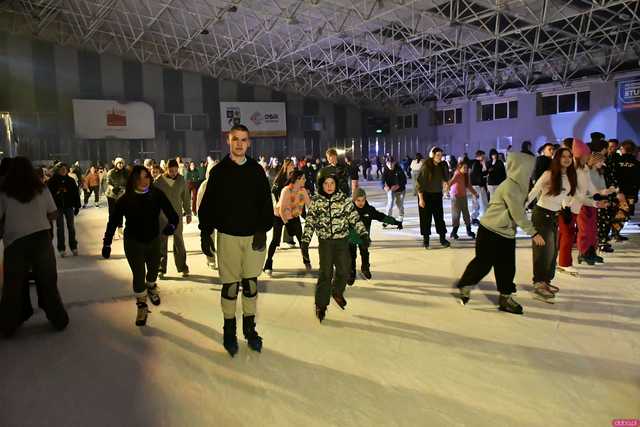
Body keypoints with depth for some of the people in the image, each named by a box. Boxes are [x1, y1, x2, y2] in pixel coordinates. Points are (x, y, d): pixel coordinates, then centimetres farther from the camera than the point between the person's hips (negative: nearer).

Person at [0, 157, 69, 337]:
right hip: (42, 237, 1)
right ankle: (59, 319, 21)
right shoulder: (42, 190, -2)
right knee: (47, 282, 14)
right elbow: (53, 214, 2)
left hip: (16, 242, -1)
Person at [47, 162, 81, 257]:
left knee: (71, 227, 7)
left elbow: (76, 193, 3)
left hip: (69, 206, 1)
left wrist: (77, 206, 1)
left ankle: (73, 247, 16)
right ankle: (61, 249, 11)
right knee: (60, 228, 5)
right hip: (57, 207, -1)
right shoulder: (52, 181, -2)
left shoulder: (71, 180, 2)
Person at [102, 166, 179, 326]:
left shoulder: (157, 194, -16)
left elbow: (172, 213, -18)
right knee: (139, 274, 0)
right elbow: (113, 222, -12)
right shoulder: (125, 199, -18)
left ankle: (151, 287, 56)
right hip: (133, 242, -2)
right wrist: (107, 243, -12)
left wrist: (172, 224, -40)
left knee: (154, 269, 23)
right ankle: (141, 305, 22)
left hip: (154, 240, 2)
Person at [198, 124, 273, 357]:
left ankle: (250, 328, 24)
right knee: (230, 285, 5)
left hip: (254, 235, 2)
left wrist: (263, 229, -5)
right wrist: (205, 234, -3)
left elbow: (266, 203, 4)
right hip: (228, 236, -1)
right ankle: (229, 331, 21)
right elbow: (208, 205, 0)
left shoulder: (257, 170, 4)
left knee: (251, 283, 9)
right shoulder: (219, 171, 0)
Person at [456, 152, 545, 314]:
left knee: (506, 267, 8)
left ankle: (505, 298, 17)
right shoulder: (510, 187, -22)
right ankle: (465, 286, 24)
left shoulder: (518, 185, 7)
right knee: (483, 263, 4)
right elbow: (518, 214, -24)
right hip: (490, 231, -9)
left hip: (506, 233, 9)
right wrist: (533, 233, -22)